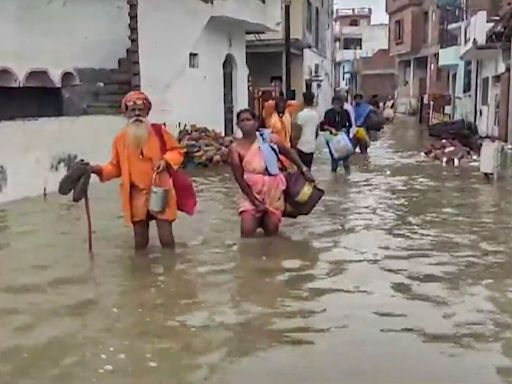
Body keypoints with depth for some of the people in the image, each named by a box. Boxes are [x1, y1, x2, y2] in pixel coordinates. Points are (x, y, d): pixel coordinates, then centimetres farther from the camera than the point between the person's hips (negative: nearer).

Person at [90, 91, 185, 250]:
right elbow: (116, 167, 8)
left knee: (166, 238, -2)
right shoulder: (121, 139, 1)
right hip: (137, 196, 2)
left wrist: (166, 160, -14)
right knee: (140, 241, 11)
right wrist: (99, 170, -9)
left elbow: (177, 150, 5)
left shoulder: (159, 131, -4)